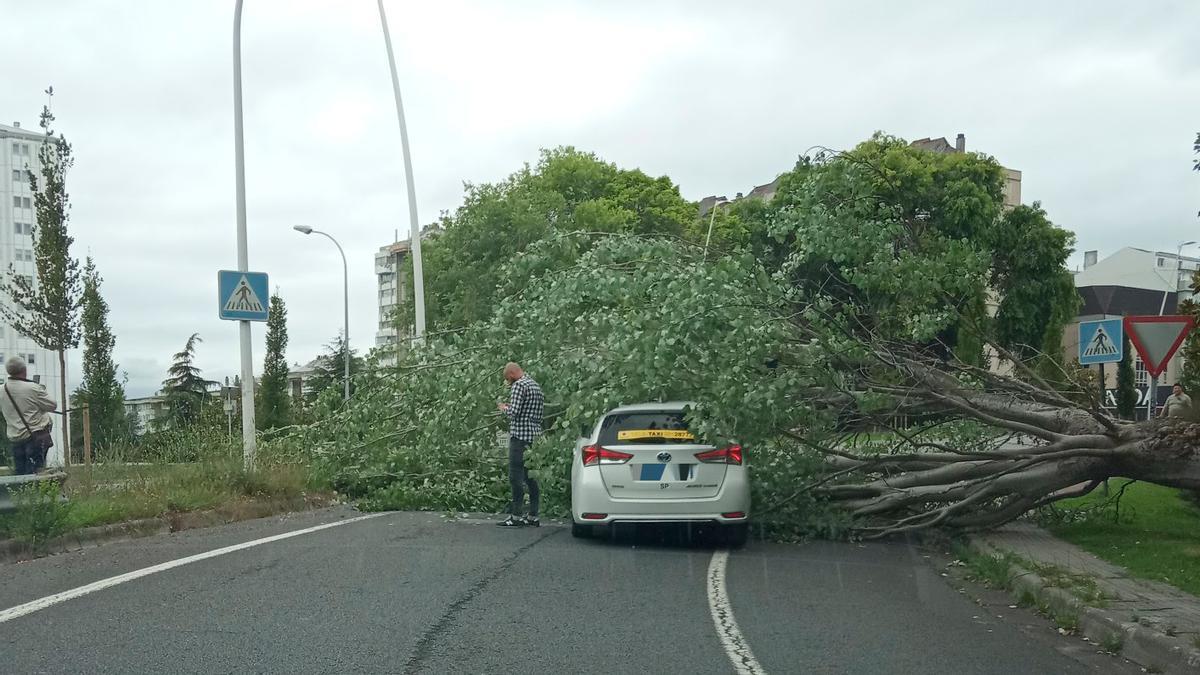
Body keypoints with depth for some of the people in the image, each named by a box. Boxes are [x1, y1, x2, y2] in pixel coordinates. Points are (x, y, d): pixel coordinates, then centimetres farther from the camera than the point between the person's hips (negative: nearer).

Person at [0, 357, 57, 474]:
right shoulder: (33, 388, -17)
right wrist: (42, 391, 7)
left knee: (19, 471, 12)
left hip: (14, 438, 5)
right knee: (34, 471, -3)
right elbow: (52, 406, -9)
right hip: (35, 437, -5)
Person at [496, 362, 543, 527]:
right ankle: (533, 517, 12)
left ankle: (516, 517, -6)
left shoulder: (519, 385, -10)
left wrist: (503, 408, 4)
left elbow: (513, 412, -17)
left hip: (520, 436, -9)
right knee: (532, 477, 10)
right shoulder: (536, 386, 18)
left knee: (516, 477, -6)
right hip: (535, 437, 9)